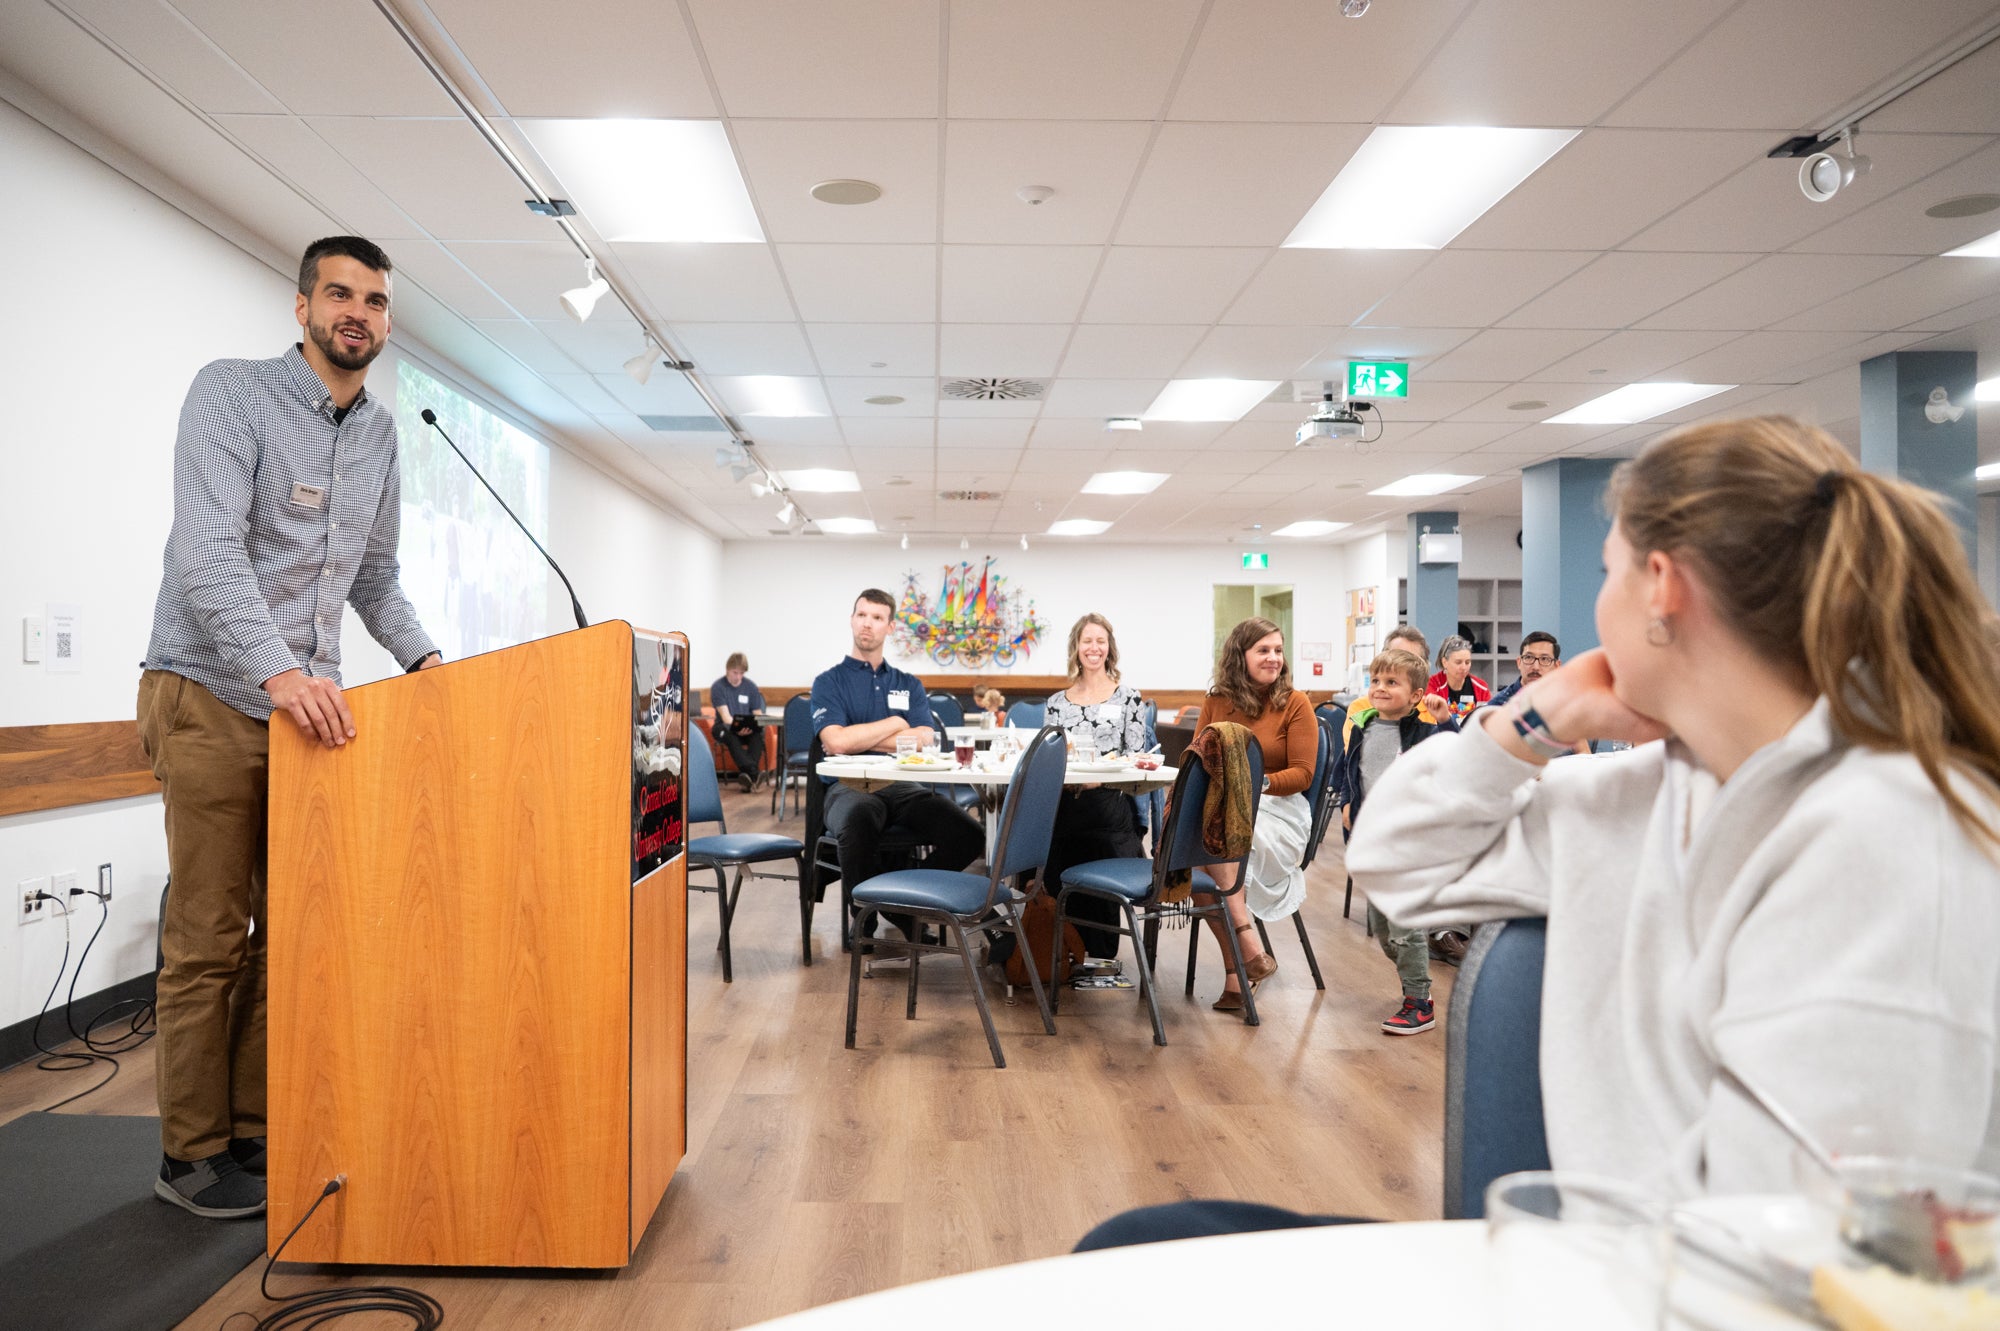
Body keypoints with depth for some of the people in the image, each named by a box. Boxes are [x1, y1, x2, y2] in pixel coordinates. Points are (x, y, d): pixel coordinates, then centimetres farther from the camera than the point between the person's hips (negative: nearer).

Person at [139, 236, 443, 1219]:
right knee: (209, 937, 0)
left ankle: (258, 1128, 19)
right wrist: (278, 670, -32)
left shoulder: (381, 433, 13)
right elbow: (207, 548, -20)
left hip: (315, 701, 6)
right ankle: (192, 1153, 14)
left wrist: (422, 657, 6)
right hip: (214, 695, -6)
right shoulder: (231, 392, -7)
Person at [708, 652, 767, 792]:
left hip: (748, 729, 2)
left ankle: (747, 773, -48)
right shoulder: (717, 687, -3)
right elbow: (725, 716, -14)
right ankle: (754, 772, -54)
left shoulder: (751, 686, 6)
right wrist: (737, 728, -35)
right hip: (725, 727, -2)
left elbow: (758, 715, 5)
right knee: (730, 736, -38)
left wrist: (753, 727, -19)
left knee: (759, 733, -33)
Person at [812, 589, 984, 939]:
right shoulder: (829, 682, 9)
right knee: (858, 822, -41)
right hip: (849, 787, -3)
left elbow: (924, 740, 1)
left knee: (968, 835, -25)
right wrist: (895, 724, 1)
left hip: (902, 786, 3)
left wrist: (858, 737, -5)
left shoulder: (909, 685, 19)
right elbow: (836, 742, -9)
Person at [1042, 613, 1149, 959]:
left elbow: (1135, 757, 1)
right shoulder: (1057, 701, 17)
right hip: (1063, 807, 3)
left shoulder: (1128, 697, 7)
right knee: (1060, 887, -13)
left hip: (1109, 805, -3)